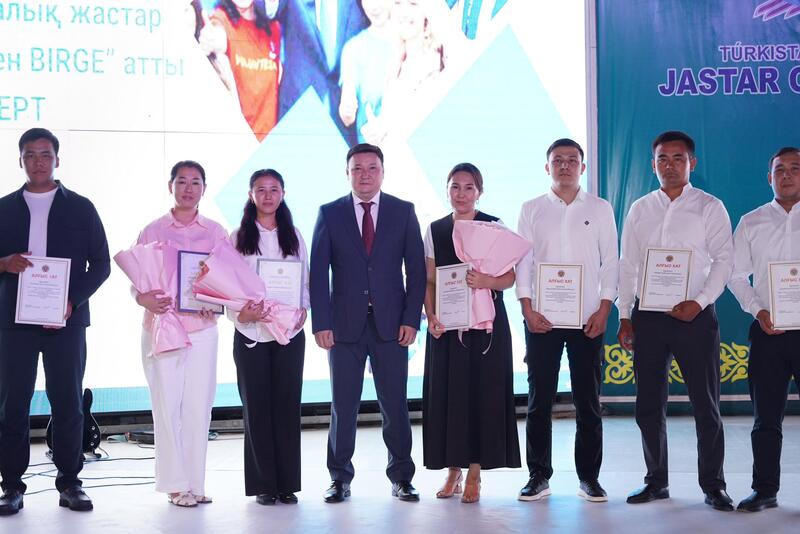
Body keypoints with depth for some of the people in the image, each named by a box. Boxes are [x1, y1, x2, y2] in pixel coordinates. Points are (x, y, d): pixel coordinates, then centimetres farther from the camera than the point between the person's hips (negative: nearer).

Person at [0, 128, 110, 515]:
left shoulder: (80, 208, 7)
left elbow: (101, 264, 5)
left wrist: (72, 301, -9)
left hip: (66, 319, -1)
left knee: (68, 402, 1)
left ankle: (69, 483, 10)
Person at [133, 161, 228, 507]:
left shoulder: (215, 232, 8)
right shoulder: (152, 231, 5)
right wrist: (145, 299, -17)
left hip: (202, 328, 1)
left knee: (199, 407, 1)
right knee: (167, 406, -2)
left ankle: (195, 483, 10)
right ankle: (175, 484, 6)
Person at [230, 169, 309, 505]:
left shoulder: (293, 237, 10)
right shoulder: (238, 238, 4)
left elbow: (305, 281, 11)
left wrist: (302, 310, -6)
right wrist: (240, 313, -16)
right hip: (251, 333, -2)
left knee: (287, 406, 3)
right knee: (256, 408, 1)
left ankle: (287, 483, 9)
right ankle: (263, 485, 8)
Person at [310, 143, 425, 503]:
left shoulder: (404, 211, 6)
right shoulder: (330, 214, 4)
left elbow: (416, 268, 3)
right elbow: (318, 272, 1)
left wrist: (411, 319, -5)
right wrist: (321, 323, -7)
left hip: (391, 324, 0)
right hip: (345, 324, 0)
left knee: (395, 405, 4)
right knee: (343, 405, 4)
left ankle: (401, 477, 16)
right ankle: (340, 479, 15)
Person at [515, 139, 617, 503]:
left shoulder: (600, 209, 8)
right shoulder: (531, 210, 8)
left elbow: (611, 262, 5)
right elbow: (522, 262, 4)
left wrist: (604, 310, -5)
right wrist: (528, 309, -6)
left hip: (588, 319, 0)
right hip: (541, 319, 0)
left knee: (588, 402, 4)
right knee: (539, 401, 3)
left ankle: (589, 476, 13)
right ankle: (539, 475, 11)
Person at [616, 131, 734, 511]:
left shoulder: (709, 207, 2)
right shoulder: (639, 209, 11)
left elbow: (724, 259, -4)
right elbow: (627, 265, 12)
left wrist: (699, 302, -15)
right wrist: (624, 316, 6)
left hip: (694, 314, -3)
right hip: (647, 316, 3)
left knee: (706, 405, 1)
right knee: (648, 405, 7)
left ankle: (713, 485, 9)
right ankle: (656, 481, 18)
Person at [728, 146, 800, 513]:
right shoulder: (751, 223, 9)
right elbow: (737, 275, 9)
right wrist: (758, 310, -6)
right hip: (767, 331, 2)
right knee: (766, 416, 7)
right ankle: (765, 490, 16)